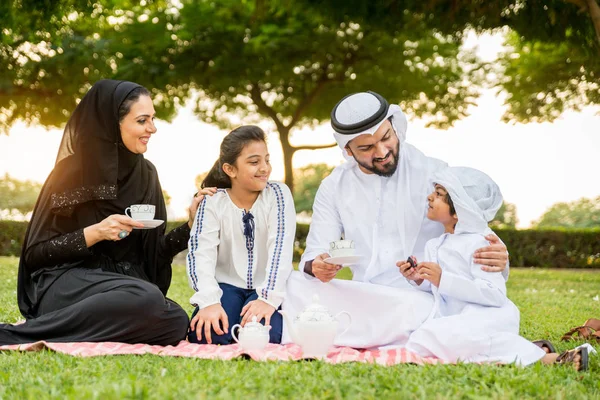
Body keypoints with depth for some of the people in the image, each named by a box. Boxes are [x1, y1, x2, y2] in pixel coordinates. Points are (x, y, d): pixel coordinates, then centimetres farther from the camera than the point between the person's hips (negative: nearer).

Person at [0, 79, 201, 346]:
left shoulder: (145, 174, 10)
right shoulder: (72, 171, -6)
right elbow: (34, 253, -6)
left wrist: (191, 225, -3)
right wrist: (94, 233, -19)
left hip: (122, 287, 5)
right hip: (68, 285, -5)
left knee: (176, 323, -29)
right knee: (147, 299, -37)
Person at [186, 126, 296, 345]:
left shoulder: (278, 195, -5)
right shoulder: (213, 202, -4)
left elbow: (280, 249, -17)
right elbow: (201, 254, -16)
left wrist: (268, 298, -31)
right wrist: (210, 301, -33)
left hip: (263, 288, 0)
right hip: (227, 286, 0)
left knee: (265, 333, -30)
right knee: (205, 334, -27)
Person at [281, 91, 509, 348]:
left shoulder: (435, 174, 0)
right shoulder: (334, 188, 10)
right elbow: (315, 255, 6)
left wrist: (496, 258, -27)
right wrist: (317, 266, -21)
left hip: (422, 300, -3)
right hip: (363, 299, 3)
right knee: (293, 284, -20)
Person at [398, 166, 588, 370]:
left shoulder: (477, 243, -10)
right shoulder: (433, 246, 17)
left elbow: (495, 294, -21)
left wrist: (443, 279, -24)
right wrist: (418, 279, 4)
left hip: (487, 319, -9)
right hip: (459, 321, 9)